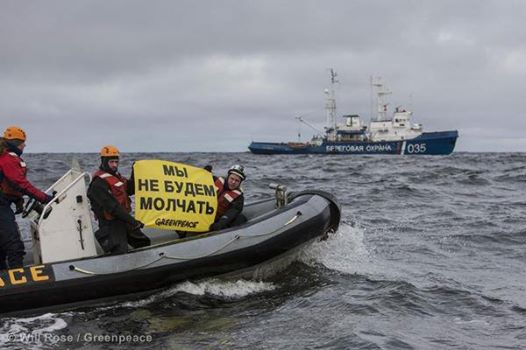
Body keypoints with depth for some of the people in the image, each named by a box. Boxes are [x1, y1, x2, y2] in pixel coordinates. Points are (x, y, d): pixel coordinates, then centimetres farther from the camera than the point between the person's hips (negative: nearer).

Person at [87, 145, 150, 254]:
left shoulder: (116, 176, 13)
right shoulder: (99, 183, -18)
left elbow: (130, 190, 15)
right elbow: (111, 206, -24)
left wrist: (134, 174, -1)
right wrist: (131, 220, -26)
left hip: (123, 220, 10)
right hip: (111, 224, -10)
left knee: (144, 243, 13)